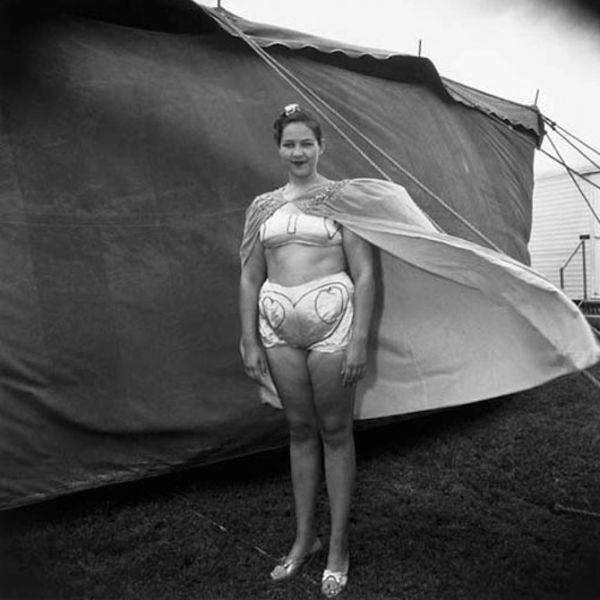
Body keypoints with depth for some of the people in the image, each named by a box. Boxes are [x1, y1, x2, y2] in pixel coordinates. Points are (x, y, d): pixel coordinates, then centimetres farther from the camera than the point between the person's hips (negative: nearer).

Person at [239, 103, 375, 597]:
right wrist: (250, 341, 7)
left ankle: (339, 546, 21)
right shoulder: (263, 206, 12)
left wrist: (359, 339, -11)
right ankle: (304, 537, 29)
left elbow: (364, 273, -3)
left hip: (331, 316, -3)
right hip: (278, 322, 4)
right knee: (300, 429, 13)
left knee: (334, 431, 5)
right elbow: (250, 278, 12)